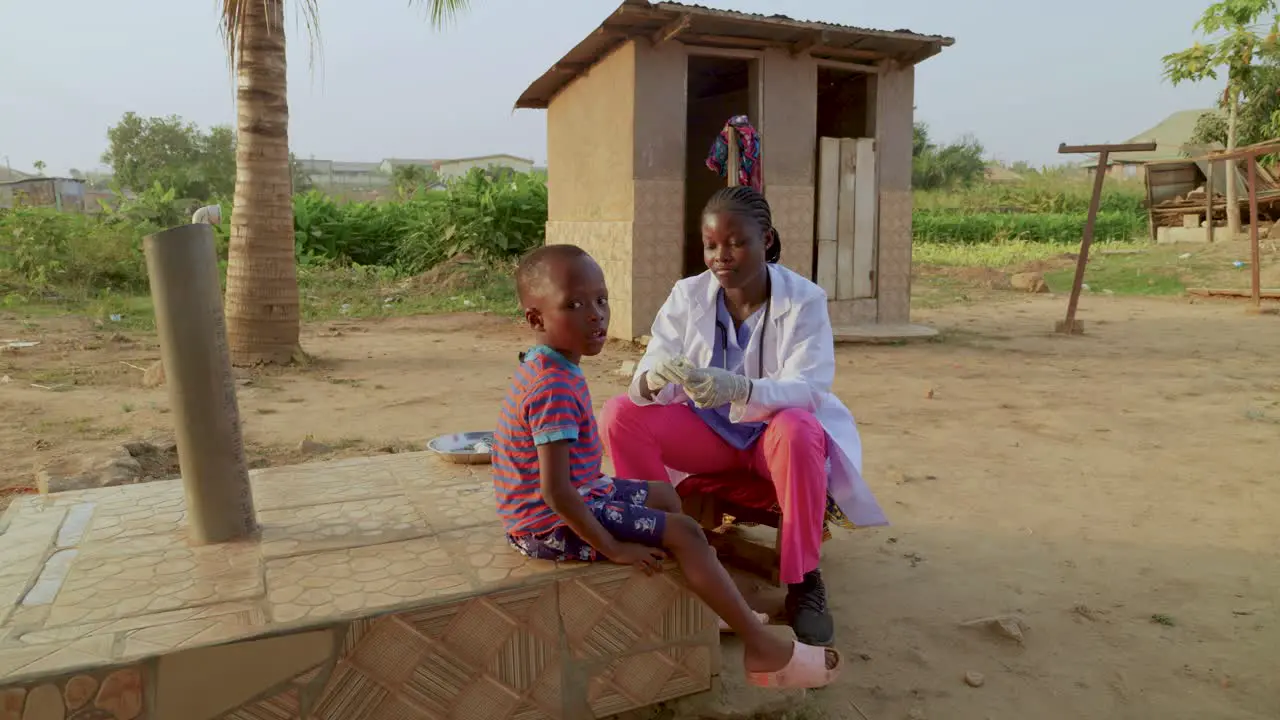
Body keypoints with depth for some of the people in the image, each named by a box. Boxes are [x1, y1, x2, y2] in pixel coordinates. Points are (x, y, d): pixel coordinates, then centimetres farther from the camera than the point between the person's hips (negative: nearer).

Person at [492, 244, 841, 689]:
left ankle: (709, 606, 30)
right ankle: (763, 650, -1)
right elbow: (555, 492, -30)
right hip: (554, 523, -10)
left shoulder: (546, 369, 4)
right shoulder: (556, 388, -27)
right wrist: (612, 547, -21)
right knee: (682, 532, -10)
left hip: (579, 497, 10)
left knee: (664, 496, 20)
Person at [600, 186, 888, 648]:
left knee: (797, 432, -38)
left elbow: (807, 389, -27)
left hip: (778, 431, -2)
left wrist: (740, 390, -48)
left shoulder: (803, 300, -15)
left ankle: (803, 580, -17)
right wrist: (653, 380, -42)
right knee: (621, 414, -20)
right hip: (710, 433, 3)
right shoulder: (687, 295, -8)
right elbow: (647, 377, -14)